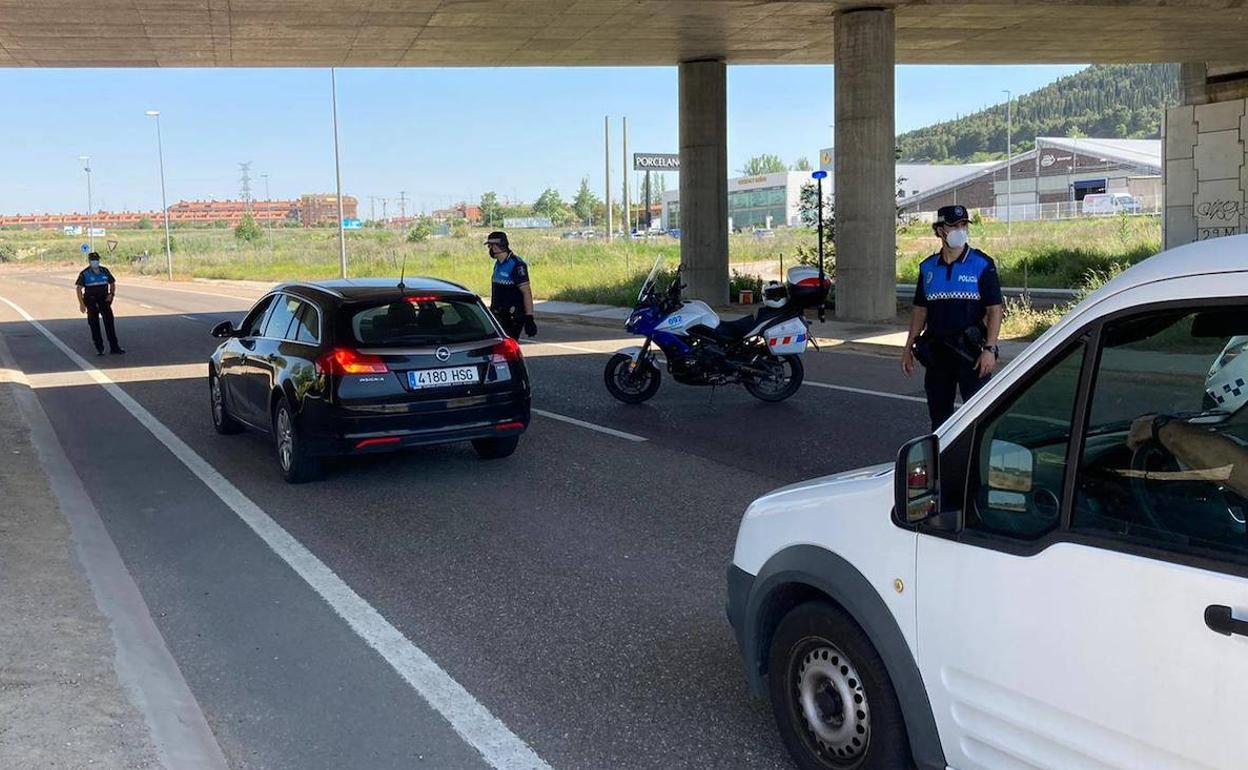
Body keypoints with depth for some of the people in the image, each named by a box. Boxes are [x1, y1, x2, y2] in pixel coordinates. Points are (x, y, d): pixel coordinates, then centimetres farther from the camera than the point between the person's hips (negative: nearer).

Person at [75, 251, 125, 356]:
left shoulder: (104, 271, 7)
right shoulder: (84, 274, -3)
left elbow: (112, 283, 17)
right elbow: (79, 288, -4)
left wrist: (112, 294, -1)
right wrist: (81, 303, -12)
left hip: (104, 300, 2)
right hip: (91, 302, -2)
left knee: (109, 322, -1)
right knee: (94, 325, 1)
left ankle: (114, 347, 3)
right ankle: (99, 348, 9)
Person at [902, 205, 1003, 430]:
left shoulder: (982, 264, -3)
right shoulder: (928, 267, 9)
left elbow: (995, 309, -6)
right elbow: (920, 310, 14)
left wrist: (989, 349, -15)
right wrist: (909, 348, 11)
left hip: (970, 351, -4)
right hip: (936, 351, 4)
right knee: (938, 414, 12)